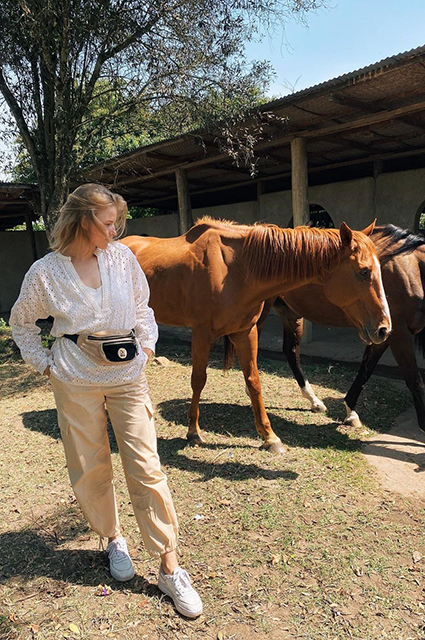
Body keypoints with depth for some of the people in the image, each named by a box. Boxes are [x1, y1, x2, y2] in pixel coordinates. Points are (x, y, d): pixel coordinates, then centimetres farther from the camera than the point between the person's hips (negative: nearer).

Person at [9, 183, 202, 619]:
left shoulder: (122, 256, -1)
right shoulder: (46, 272, -6)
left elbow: (142, 305, 13)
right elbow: (21, 322, 10)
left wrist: (146, 345, 4)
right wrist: (44, 364, 3)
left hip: (128, 376, 1)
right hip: (76, 383, -1)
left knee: (146, 469, 0)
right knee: (89, 469, 10)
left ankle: (169, 569, 12)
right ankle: (112, 539, 38)